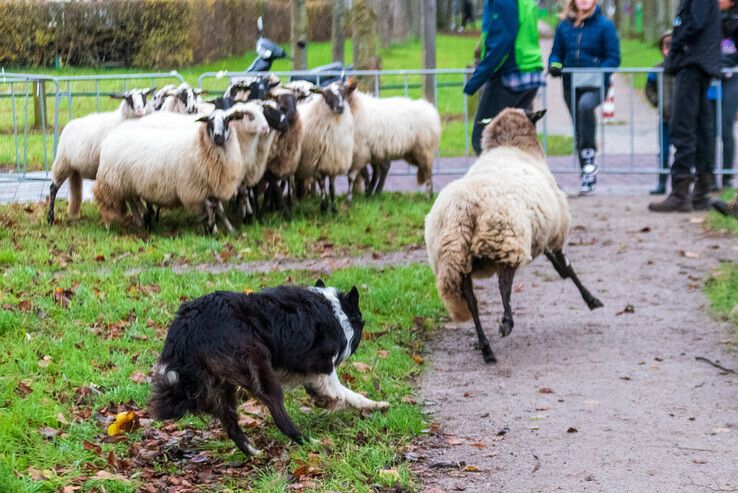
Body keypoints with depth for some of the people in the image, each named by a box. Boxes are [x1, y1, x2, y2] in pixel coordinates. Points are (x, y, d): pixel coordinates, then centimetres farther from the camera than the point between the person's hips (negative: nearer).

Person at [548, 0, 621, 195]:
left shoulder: (605, 25, -3)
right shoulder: (564, 25, 7)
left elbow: (613, 58, -5)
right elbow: (556, 52, 14)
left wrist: (596, 74, -19)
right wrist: (555, 64, -9)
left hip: (595, 85, -4)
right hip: (571, 85, 5)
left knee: (585, 105, -37)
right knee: (579, 134, 8)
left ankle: (589, 155, -32)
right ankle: (588, 178, 20)